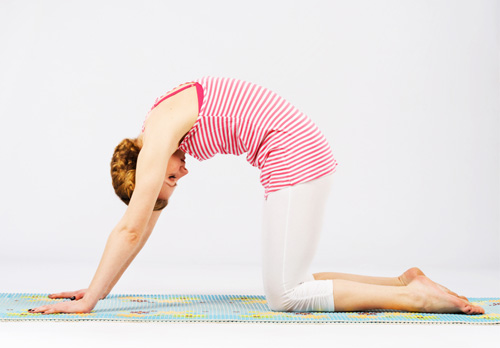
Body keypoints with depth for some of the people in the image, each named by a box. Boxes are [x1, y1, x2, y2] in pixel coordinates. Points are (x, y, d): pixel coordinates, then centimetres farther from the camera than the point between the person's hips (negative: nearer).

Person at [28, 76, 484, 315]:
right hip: (300, 158, 10)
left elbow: (130, 229, -13)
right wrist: (95, 287, 20)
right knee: (288, 284, 11)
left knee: (285, 296, -6)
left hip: (295, 158, -10)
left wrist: (89, 301, -7)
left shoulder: (159, 136, -11)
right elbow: (145, 226, 19)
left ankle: (414, 297, -4)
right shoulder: (158, 130, 16)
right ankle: (403, 281, 13)